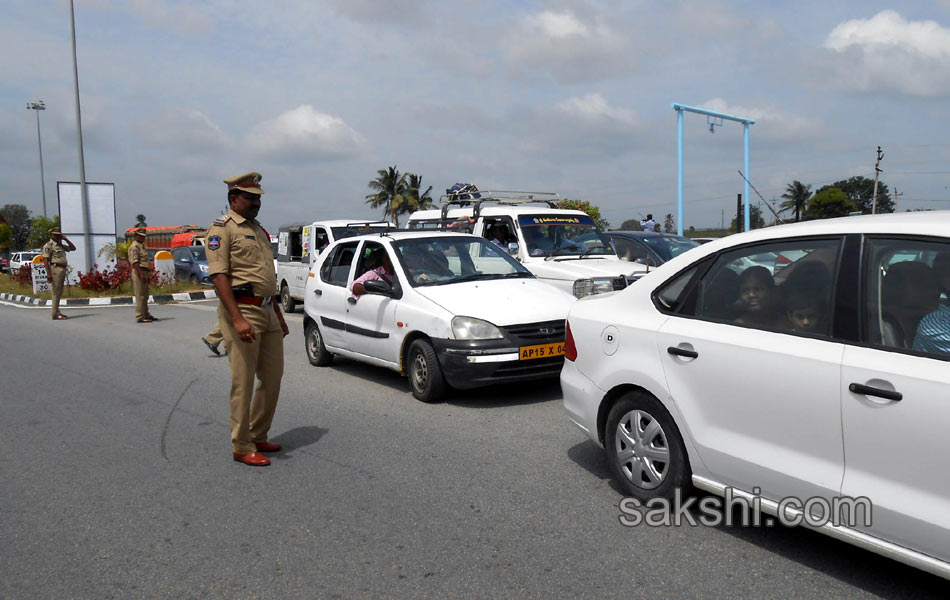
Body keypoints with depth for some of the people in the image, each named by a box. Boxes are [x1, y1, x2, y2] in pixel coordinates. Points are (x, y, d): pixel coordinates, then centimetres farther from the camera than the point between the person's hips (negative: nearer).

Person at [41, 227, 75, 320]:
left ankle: (56, 312, 19)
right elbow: (45, 259, -14)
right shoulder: (48, 245, -6)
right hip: (55, 269, -9)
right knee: (56, 292, -9)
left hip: (62, 270, 9)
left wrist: (65, 239, 14)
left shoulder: (61, 245, 20)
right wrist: (48, 273, -22)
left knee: (59, 292, 13)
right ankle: (55, 314, -8)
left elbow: (73, 248, 25)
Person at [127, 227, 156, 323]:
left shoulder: (141, 246, 21)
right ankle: (140, 317, -9)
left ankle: (146, 315, 21)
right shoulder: (134, 246, -10)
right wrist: (142, 274, -26)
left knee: (145, 296, 14)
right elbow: (135, 262, -19)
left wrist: (147, 274, 22)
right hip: (139, 272, -10)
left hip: (144, 273, 10)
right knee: (140, 296, -9)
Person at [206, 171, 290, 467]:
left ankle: (258, 437, 24)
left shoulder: (259, 230, 20)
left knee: (272, 377, 11)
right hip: (241, 311, -8)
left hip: (268, 312, 8)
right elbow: (219, 275, -16)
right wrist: (238, 319, -25)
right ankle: (242, 447, 7)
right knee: (243, 383, -3)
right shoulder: (222, 228, -6)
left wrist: (279, 315, 21)